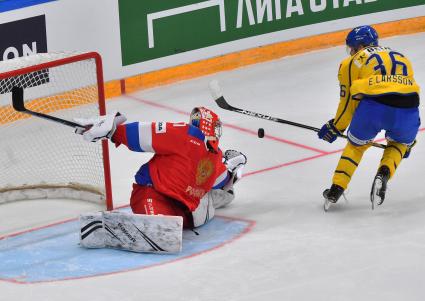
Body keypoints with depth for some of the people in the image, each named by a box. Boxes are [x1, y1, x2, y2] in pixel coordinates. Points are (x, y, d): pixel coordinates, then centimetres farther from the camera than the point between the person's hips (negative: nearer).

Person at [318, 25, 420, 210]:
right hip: (407, 109, 2)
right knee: (398, 144, 31)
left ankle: (336, 190, 22)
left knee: (356, 145, 26)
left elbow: (348, 101, 20)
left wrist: (335, 128, 36)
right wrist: (408, 136, 42)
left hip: (372, 108, -2)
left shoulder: (352, 62, 21)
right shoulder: (401, 57, 33)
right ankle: (383, 174, 6)